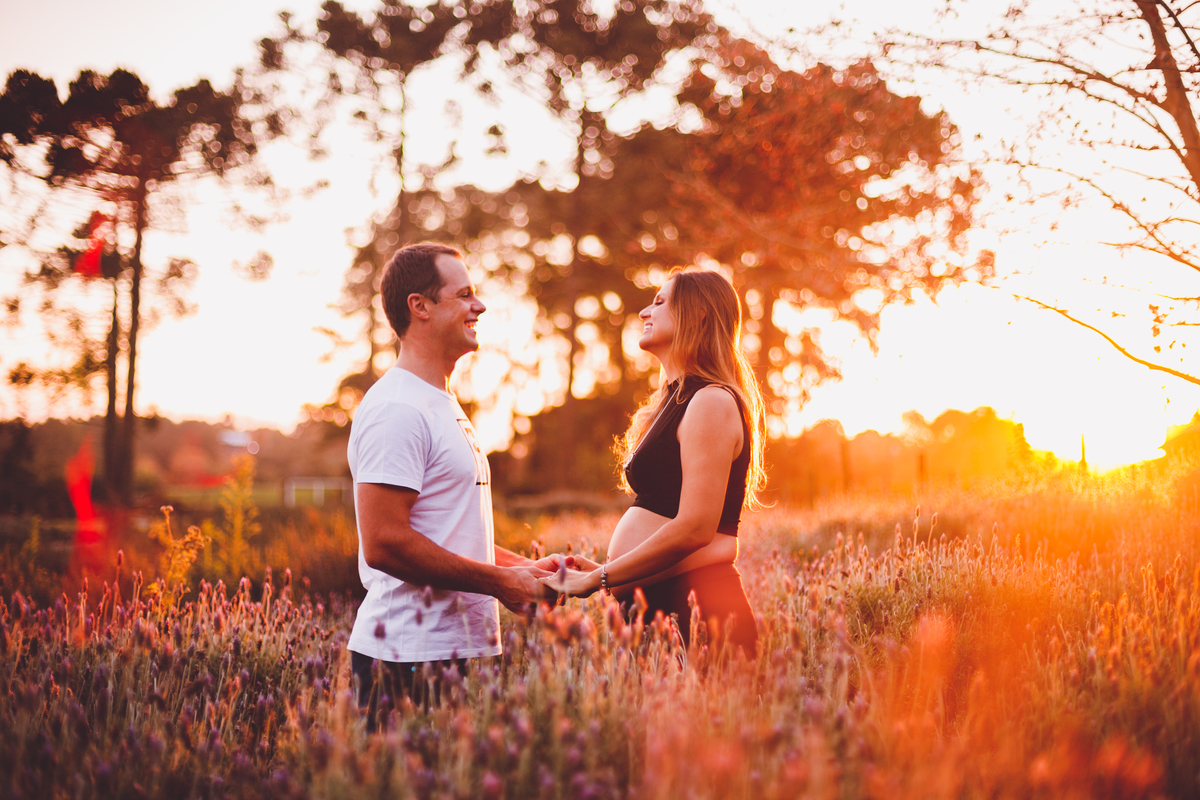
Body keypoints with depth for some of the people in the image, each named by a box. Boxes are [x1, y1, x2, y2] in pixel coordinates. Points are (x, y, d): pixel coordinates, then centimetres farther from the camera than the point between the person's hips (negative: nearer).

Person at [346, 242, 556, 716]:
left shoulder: (444, 406, 19)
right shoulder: (396, 409, -14)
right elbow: (383, 543, -22)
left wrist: (526, 568, 12)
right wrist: (500, 581, -16)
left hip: (461, 646, 10)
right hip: (410, 658, -10)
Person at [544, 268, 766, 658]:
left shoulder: (712, 402, -12)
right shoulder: (676, 400, 21)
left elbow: (694, 528, -20)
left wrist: (597, 579, -14)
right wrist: (607, 572, 11)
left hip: (698, 607, -10)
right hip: (655, 601, 10)